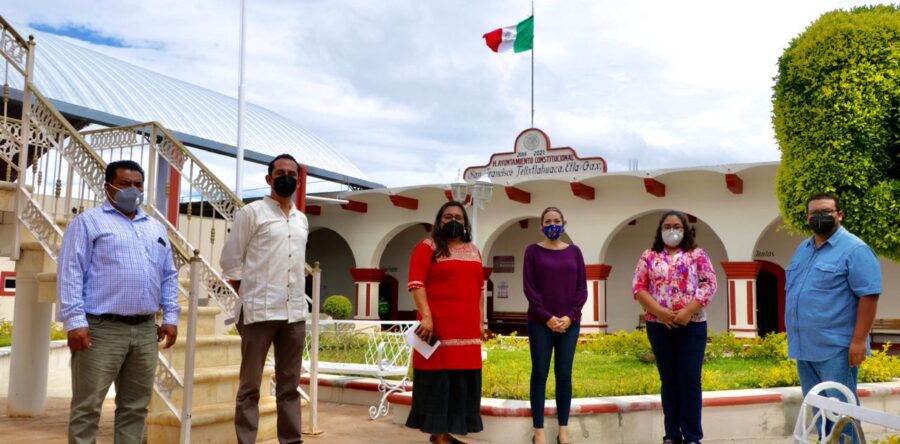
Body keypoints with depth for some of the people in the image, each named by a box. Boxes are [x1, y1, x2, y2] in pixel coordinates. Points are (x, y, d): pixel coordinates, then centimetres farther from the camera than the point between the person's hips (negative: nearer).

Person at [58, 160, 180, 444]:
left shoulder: (156, 228, 20)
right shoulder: (89, 221, 3)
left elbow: (169, 276, 19)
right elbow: (70, 272, -5)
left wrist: (171, 317, 10)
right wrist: (75, 321, -14)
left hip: (146, 331, 5)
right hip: (102, 329, -5)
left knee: (135, 407, 9)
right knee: (87, 407, -1)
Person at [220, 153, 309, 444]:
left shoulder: (302, 220, 15)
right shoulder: (252, 213, -2)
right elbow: (230, 261, -2)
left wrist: (296, 299, 13)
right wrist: (250, 297, -2)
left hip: (295, 313, 5)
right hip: (260, 312, -5)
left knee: (289, 386, 10)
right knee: (250, 387, 2)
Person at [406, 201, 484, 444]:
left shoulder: (473, 251, 18)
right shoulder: (428, 247, -1)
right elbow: (416, 283, -11)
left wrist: (480, 321, 15)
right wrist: (426, 316, -20)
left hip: (467, 328, 6)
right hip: (438, 326, -6)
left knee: (461, 380, 8)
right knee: (437, 380, -3)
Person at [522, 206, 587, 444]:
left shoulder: (574, 251, 8)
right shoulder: (533, 251, 2)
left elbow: (582, 288, 5)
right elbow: (529, 287, -4)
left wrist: (570, 316, -7)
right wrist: (547, 317, -11)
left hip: (569, 323, 2)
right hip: (540, 323, -2)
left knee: (564, 376, 6)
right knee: (540, 374, 1)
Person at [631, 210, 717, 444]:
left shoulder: (697, 255, 5)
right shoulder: (649, 257, 8)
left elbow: (709, 284, -3)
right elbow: (638, 288, 1)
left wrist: (688, 311, -14)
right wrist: (659, 311, -12)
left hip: (692, 325, -1)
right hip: (659, 326, 2)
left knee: (690, 379, -1)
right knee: (668, 380, 7)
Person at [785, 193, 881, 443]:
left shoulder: (854, 249, -10)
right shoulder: (803, 249, 14)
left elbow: (869, 296, -15)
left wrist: (859, 340, -19)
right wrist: (794, 335, 17)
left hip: (836, 348, -8)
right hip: (805, 347, 8)